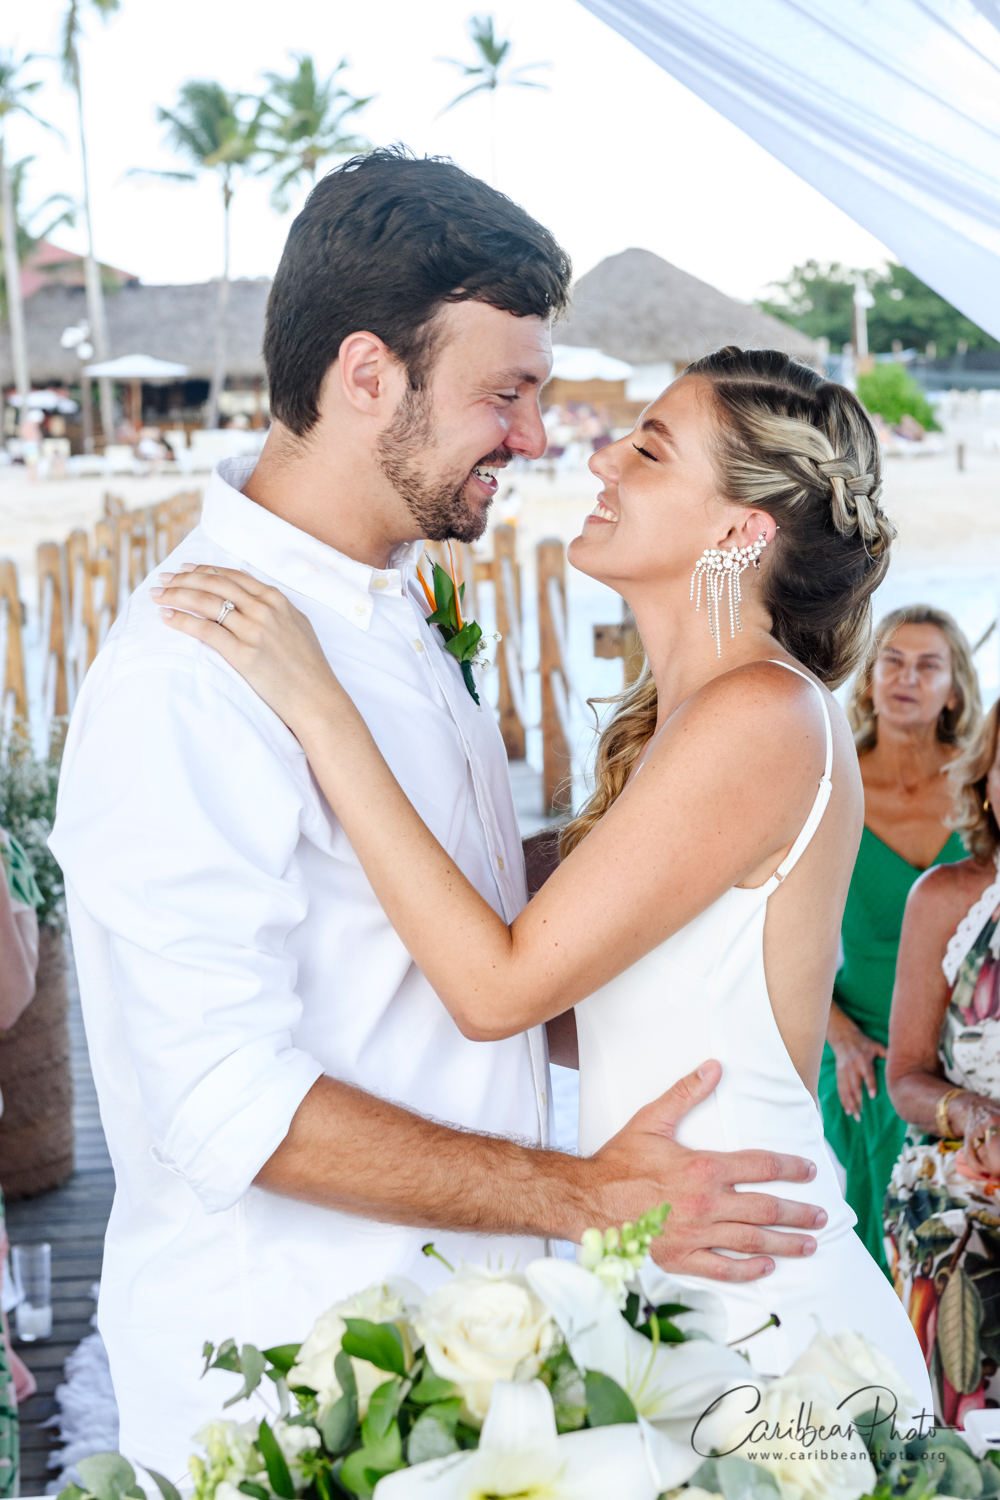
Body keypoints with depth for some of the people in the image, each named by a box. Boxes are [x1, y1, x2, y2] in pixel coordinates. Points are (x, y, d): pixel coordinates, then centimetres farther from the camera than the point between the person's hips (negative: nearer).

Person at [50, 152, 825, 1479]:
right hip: (283, 1370, -8)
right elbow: (232, 1105, -26)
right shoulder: (189, 671, -23)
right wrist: (591, 1200, -22)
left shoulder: (403, 618, 9)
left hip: (452, 1320, 8)